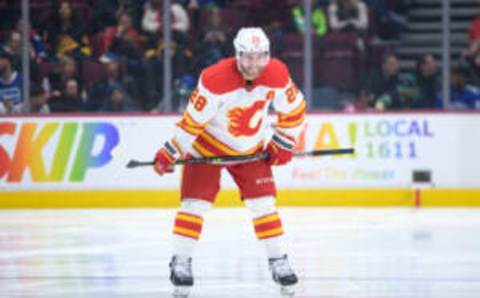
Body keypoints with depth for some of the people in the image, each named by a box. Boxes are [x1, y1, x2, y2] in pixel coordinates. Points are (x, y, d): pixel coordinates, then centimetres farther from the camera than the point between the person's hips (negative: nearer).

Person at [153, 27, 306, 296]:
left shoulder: (277, 76, -19)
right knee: (196, 201, -11)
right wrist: (170, 153, -23)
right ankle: (181, 262, -4)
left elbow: (294, 110, -2)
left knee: (263, 202, -2)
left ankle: (279, 262, 7)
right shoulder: (215, 80, -31)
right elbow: (192, 120, -25)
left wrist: (283, 144, 0)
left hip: (250, 149, 3)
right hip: (208, 145, -3)